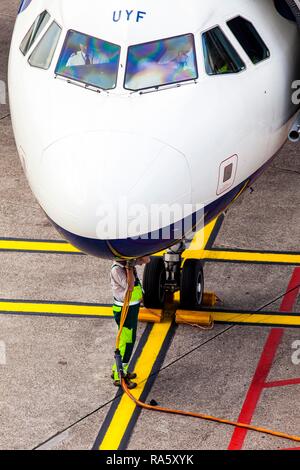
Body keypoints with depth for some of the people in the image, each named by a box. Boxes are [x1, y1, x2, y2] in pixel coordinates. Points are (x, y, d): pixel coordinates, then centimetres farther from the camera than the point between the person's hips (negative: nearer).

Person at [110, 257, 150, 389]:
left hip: (132, 308, 9)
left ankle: (118, 370, 34)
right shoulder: (116, 269, -23)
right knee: (126, 343, -4)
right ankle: (119, 377, 3)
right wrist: (129, 267, -31)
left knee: (128, 341, 20)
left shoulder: (130, 261, 2)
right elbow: (130, 286, -30)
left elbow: (146, 260, 8)